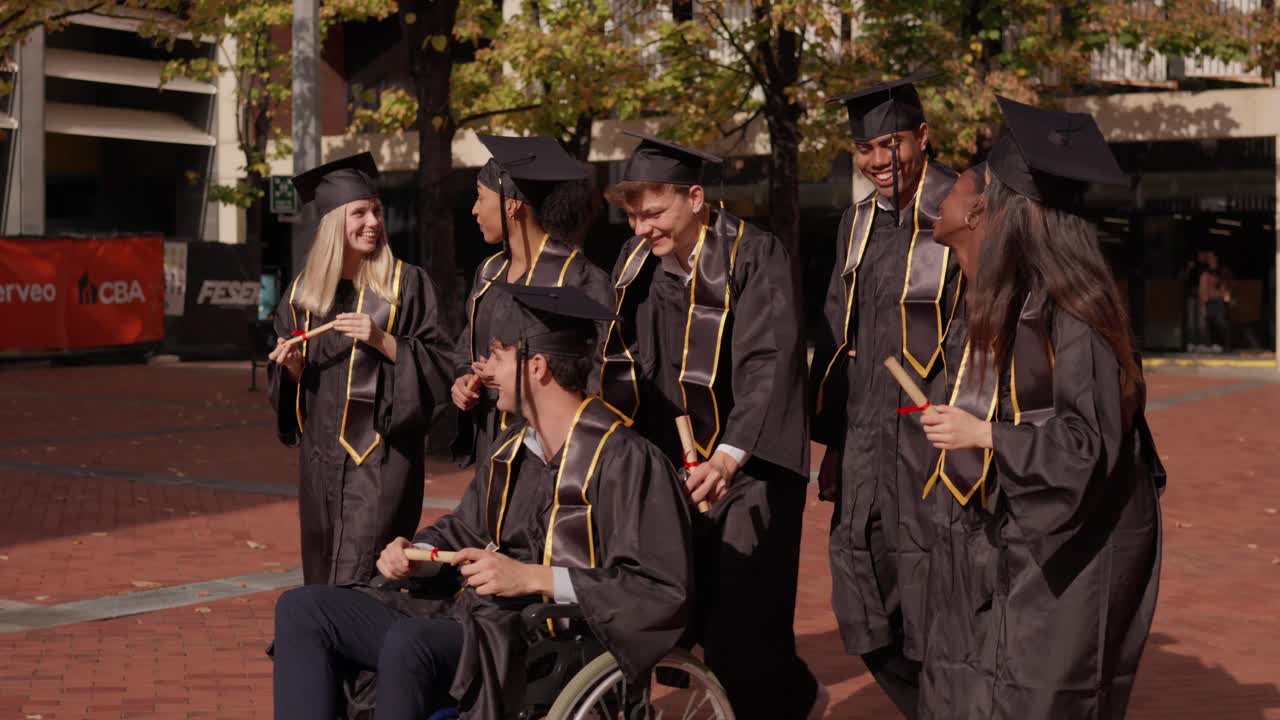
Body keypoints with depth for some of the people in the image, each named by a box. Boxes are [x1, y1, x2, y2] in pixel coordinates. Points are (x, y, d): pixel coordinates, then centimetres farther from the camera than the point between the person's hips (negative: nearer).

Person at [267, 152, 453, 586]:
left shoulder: (406, 283, -3)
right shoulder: (304, 291, 7)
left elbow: (438, 364, -6)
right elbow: (284, 380, 14)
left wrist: (383, 341, -18)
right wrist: (293, 367, -8)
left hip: (382, 454, -4)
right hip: (321, 455, 4)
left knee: (359, 579, -10)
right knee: (322, 573, 11)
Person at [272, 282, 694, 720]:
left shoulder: (623, 460, -13)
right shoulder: (511, 450, 11)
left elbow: (666, 591, -18)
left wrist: (532, 578, -20)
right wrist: (416, 552, 2)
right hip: (476, 615, 9)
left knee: (407, 642, -36)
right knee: (302, 610, 1)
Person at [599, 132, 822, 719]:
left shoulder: (755, 258, -15)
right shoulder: (637, 262, 3)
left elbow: (767, 366, -25)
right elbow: (622, 359, 10)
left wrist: (729, 456, -38)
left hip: (748, 466, -6)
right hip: (675, 467, 6)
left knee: (738, 622, -7)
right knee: (690, 616, 9)